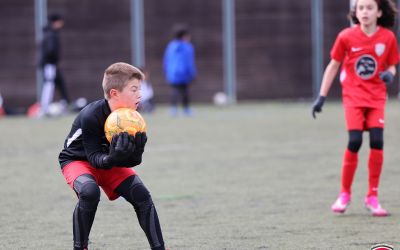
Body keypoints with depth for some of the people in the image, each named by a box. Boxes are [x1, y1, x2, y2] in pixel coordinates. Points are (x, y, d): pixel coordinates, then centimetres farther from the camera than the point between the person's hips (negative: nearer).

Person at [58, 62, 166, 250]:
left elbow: (131, 162, -15)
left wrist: (137, 150, -38)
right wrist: (112, 158, -48)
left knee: (141, 194, -13)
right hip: (77, 160, -5)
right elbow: (94, 157, -27)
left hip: (110, 159, 5)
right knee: (90, 192, -35)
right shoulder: (90, 116, -32)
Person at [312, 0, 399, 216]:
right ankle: (344, 194, 3)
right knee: (355, 141, -15)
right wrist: (321, 97, 2)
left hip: (377, 96, 2)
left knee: (377, 141, -11)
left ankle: (372, 197, 3)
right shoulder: (346, 36, -6)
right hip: (353, 95, -2)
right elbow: (333, 66, 3)